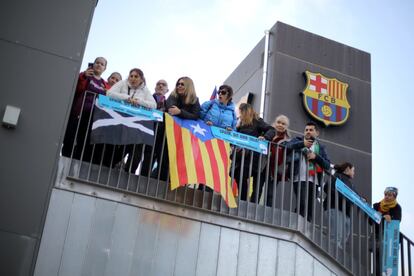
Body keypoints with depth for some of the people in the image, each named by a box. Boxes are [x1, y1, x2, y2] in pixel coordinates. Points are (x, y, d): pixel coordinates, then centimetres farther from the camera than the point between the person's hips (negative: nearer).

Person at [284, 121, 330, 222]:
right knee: (302, 205, -18)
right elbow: (287, 147, -4)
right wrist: (302, 143, -11)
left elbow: (327, 165, 10)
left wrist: (316, 156, -4)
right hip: (300, 179, -3)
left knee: (310, 208, -2)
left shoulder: (320, 147, 22)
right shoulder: (298, 140, 17)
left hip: (313, 180, 3)